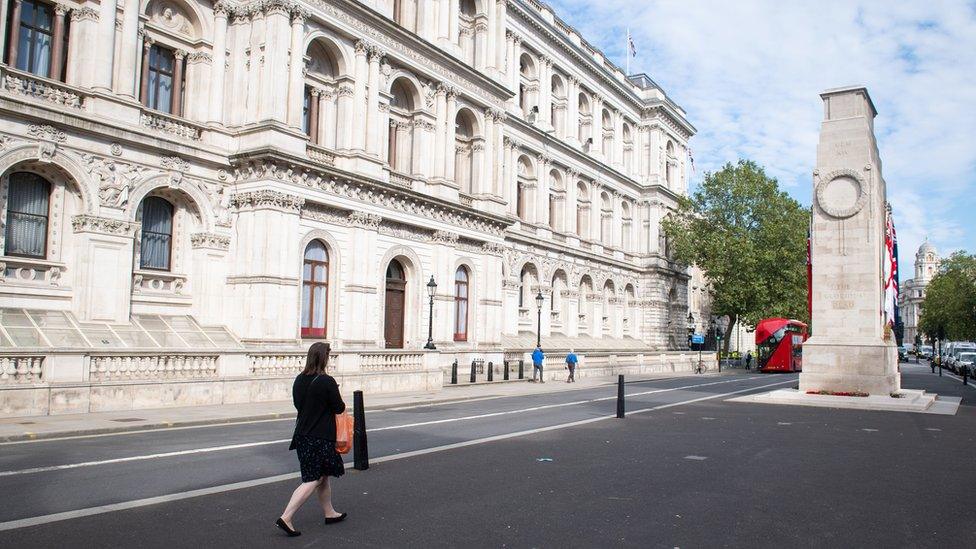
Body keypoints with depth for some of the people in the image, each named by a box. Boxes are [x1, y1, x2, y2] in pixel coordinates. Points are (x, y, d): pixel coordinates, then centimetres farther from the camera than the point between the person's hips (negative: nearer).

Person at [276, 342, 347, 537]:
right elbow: (339, 408, -11)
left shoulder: (299, 380, 3)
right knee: (313, 480, -2)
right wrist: (340, 402, 10)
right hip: (320, 438, -8)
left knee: (323, 475, 20)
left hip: (302, 436, 8)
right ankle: (286, 518, -8)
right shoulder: (327, 382, -18)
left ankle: (330, 513, 32)